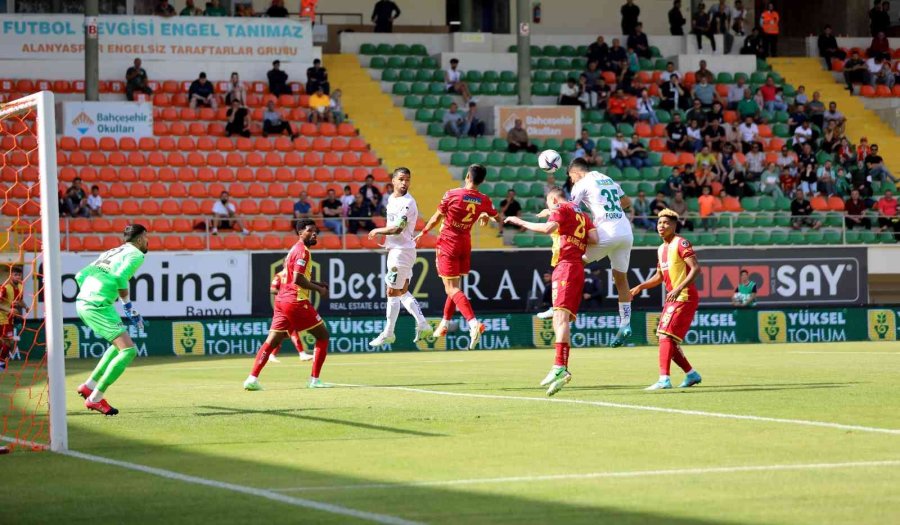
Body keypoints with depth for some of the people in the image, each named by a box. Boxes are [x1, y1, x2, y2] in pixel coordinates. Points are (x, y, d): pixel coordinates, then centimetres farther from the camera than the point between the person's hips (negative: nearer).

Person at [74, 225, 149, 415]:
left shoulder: (110, 253, 25)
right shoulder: (136, 254, 0)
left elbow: (80, 275, 21)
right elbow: (120, 277, -17)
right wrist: (128, 305, -7)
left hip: (82, 302, 9)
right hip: (98, 306, -9)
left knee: (120, 345, 24)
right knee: (129, 350, -10)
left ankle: (89, 385, 21)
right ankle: (95, 399, -10)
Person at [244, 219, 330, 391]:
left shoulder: (294, 249, 21)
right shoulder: (303, 251, -10)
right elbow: (298, 279, -21)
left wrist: (317, 284, 21)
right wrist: (318, 289, -10)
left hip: (282, 300, 9)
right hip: (296, 301, -9)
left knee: (272, 340, 2)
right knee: (323, 335, 4)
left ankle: (252, 378, -9)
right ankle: (314, 379, 3)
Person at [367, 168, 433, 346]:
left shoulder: (407, 203, -18)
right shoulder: (392, 199, 11)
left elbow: (398, 228, -26)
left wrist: (378, 231, -12)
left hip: (402, 251, -10)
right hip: (395, 250, 10)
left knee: (392, 293, -4)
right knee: (402, 292, 13)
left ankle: (388, 334, 3)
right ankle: (422, 325, 14)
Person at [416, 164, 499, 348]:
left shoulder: (452, 195, -15)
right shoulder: (484, 200, -4)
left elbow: (436, 218, -7)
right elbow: (498, 219, 11)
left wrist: (422, 233, 9)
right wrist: (485, 215, 33)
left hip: (447, 243, -5)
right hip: (465, 244, 5)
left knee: (452, 288, -9)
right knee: (454, 285, 21)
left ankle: (474, 323, -26)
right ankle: (445, 323, 30)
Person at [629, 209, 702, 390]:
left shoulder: (681, 243, -11)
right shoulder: (661, 249, 16)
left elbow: (696, 268, -20)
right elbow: (659, 276, 25)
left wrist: (679, 288, -30)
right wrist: (640, 287, 10)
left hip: (685, 297, -9)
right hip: (672, 299, 9)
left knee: (665, 334, -18)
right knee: (669, 340, 12)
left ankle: (664, 379, -24)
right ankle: (691, 374, 24)